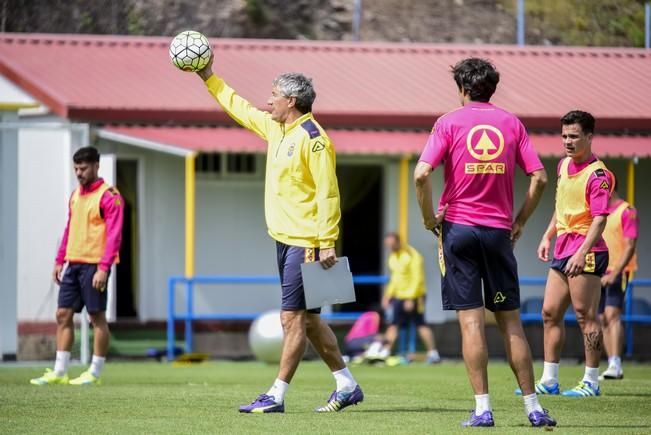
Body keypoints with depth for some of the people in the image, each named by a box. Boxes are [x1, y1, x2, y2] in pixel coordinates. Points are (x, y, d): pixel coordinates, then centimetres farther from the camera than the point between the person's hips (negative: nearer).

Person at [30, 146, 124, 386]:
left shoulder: (109, 196, -9)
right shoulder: (75, 195, 15)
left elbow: (114, 235, -15)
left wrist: (103, 268, -21)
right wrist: (59, 261, 15)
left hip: (94, 265, -8)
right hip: (73, 264, 8)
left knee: (97, 317, -1)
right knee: (63, 315, 4)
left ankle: (94, 373, 4)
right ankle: (60, 371, 7)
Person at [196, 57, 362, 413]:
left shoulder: (312, 138, -15)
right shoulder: (274, 127, 12)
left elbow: (327, 193, -19)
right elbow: (240, 108, 29)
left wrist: (326, 244, -22)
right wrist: (209, 78, 28)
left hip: (306, 243, -10)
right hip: (285, 238, 10)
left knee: (293, 317, -6)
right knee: (306, 318, 12)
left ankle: (277, 396, -4)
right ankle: (347, 386, 19)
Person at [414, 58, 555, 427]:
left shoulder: (450, 122, -2)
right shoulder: (511, 123, 6)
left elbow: (422, 174, -14)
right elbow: (539, 177, 0)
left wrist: (429, 217, -1)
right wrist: (520, 221, 10)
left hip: (458, 228, -2)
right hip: (498, 231, 2)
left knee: (471, 321, -3)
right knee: (511, 322, 8)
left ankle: (483, 408, -7)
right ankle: (533, 407, 8)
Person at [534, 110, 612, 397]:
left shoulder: (597, 174, -13)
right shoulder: (564, 165, 13)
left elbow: (600, 219, -19)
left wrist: (582, 253, -28)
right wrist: (548, 236, 21)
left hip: (586, 249, -9)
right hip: (562, 248, 9)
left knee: (585, 315, -6)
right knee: (550, 313, 8)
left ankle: (591, 382, 0)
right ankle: (549, 381, 14)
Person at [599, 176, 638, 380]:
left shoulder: (627, 211, -6)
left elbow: (630, 246, -12)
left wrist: (614, 273, -20)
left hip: (617, 272, -7)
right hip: (598, 274, 7)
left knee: (612, 314, -19)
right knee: (603, 319, 4)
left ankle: (616, 365, -24)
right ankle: (612, 367, 7)